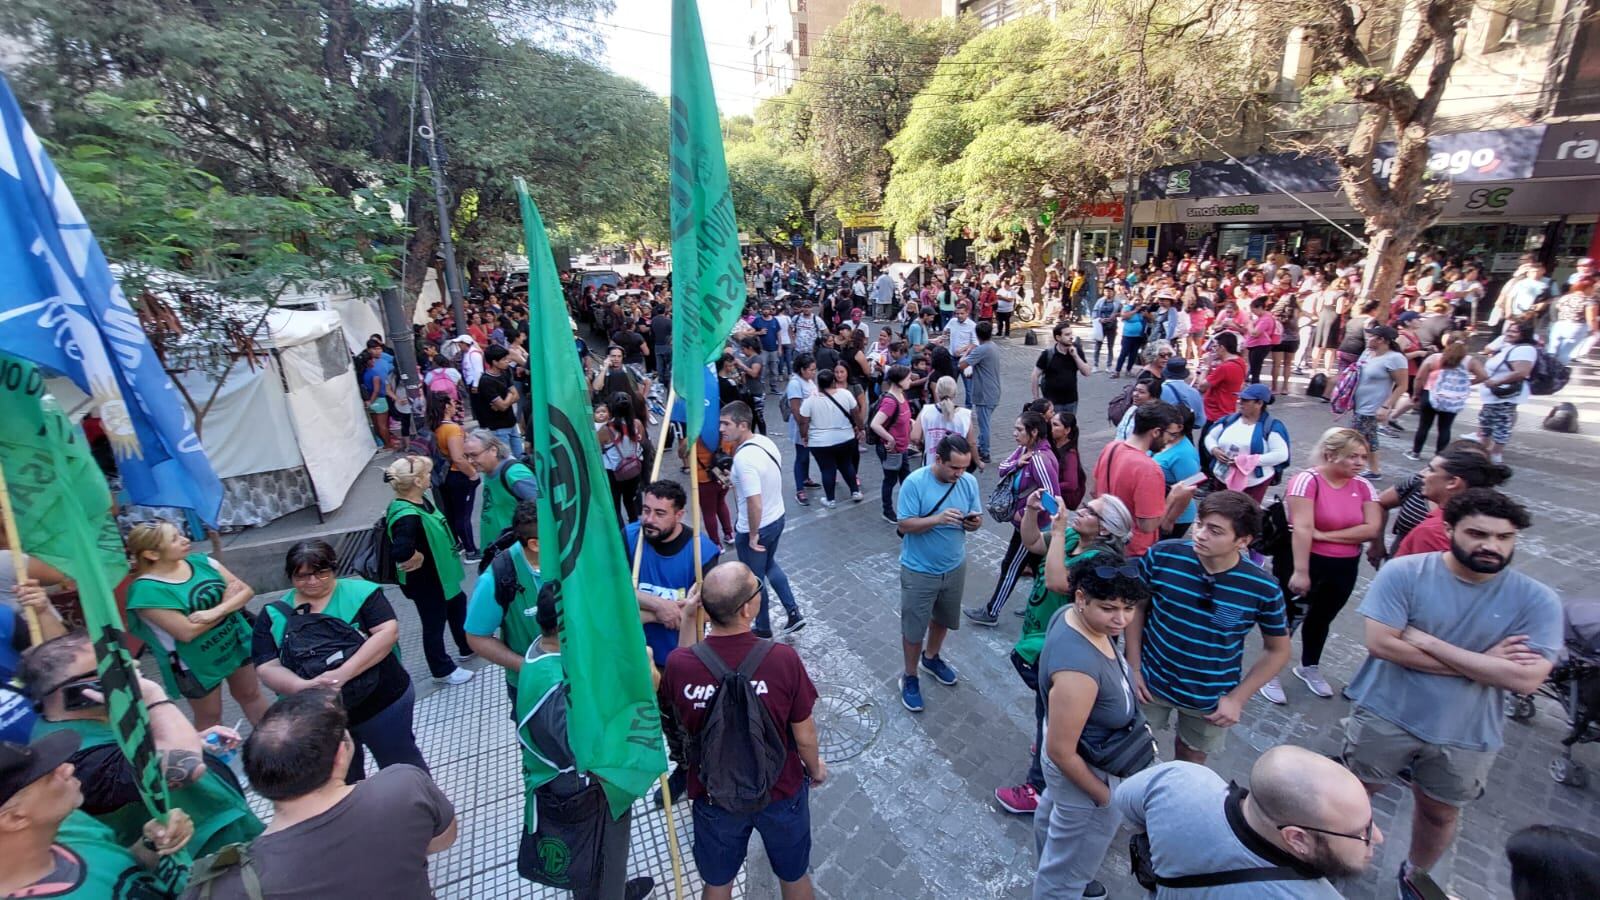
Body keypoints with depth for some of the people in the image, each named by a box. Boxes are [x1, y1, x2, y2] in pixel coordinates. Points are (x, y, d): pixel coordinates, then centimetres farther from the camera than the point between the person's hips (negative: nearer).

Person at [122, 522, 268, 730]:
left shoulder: (201, 561, -7)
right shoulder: (146, 589, -21)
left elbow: (246, 590, -8)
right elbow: (187, 632, -24)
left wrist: (215, 611, -25)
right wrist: (226, 603, -15)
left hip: (235, 642, 5)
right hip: (196, 662, -5)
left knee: (251, 695, 21)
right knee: (209, 716, 14)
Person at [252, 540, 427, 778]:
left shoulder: (360, 592, -11)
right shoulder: (274, 614, -1)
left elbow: (388, 632, -20)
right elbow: (267, 668, -7)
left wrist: (344, 673, -31)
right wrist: (303, 686, -28)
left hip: (382, 702, -3)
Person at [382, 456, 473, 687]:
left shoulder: (419, 500, -6)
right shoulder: (407, 516, -35)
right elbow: (401, 551, -49)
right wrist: (418, 558, -31)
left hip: (438, 573, 10)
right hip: (424, 580, -10)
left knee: (457, 603, 28)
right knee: (434, 623, 11)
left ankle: (467, 646, 51)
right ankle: (443, 671, 33)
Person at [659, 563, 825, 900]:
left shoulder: (678, 663, -27)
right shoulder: (783, 659, -31)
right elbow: (804, 736, -14)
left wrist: (686, 621, -6)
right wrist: (815, 767, 7)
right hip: (781, 793, -1)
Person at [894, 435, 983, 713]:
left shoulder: (969, 482, -8)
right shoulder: (915, 482, -22)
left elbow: (977, 519, 1)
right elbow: (904, 524, -21)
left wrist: (974, 522, -23)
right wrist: (937, 519, -35)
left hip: (955, 567, 5)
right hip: (919, 571, -5)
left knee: (943, 619, 25)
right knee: (914, 628, 9)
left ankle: (931, 657, 52)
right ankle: (910, 677, 32)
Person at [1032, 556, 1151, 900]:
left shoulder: (1070, 614, -19)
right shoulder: (1078, 668, -43)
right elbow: (1061, 752, -33)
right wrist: (1104, 797, -14)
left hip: (1080, 744, 10)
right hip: (1084, 768, -10)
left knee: (1054, 809, 37)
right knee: (1068, 870, 18)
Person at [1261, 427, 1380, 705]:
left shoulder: (1363, 486, -1)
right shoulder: (1308, 480, -19)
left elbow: (1372, 529, -10)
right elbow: (1302, 529, -24)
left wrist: (1323, 535, -20)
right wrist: (1300, 572, -27)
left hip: (1344, 568, 6)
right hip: (1304, 561, -6)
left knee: (1322, 619, 22)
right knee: (1289, 617, 5)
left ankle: (1309, 668, 43)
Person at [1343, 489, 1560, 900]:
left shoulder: (1537, 600, -11)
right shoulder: (1403, 572, -17)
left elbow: (1525, 678, -19)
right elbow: (1381, 644, -22)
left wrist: (1426, 641, -22)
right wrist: (1482, 663, -18)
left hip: (1466, 736, 2)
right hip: (1385, 716, -2)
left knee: (1439, 813, 24)